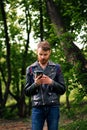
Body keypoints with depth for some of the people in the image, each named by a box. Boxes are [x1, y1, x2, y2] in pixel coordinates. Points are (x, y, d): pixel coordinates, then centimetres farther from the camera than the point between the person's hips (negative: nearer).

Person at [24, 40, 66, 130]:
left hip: (53, 107, 0)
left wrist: (51, 82, -13)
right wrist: (35, 84, -13)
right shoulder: (30, 69, 7)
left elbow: (62, 90, 4)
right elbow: (27, 92, 6)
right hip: (37, 107, 0)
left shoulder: (56, 68, 6)